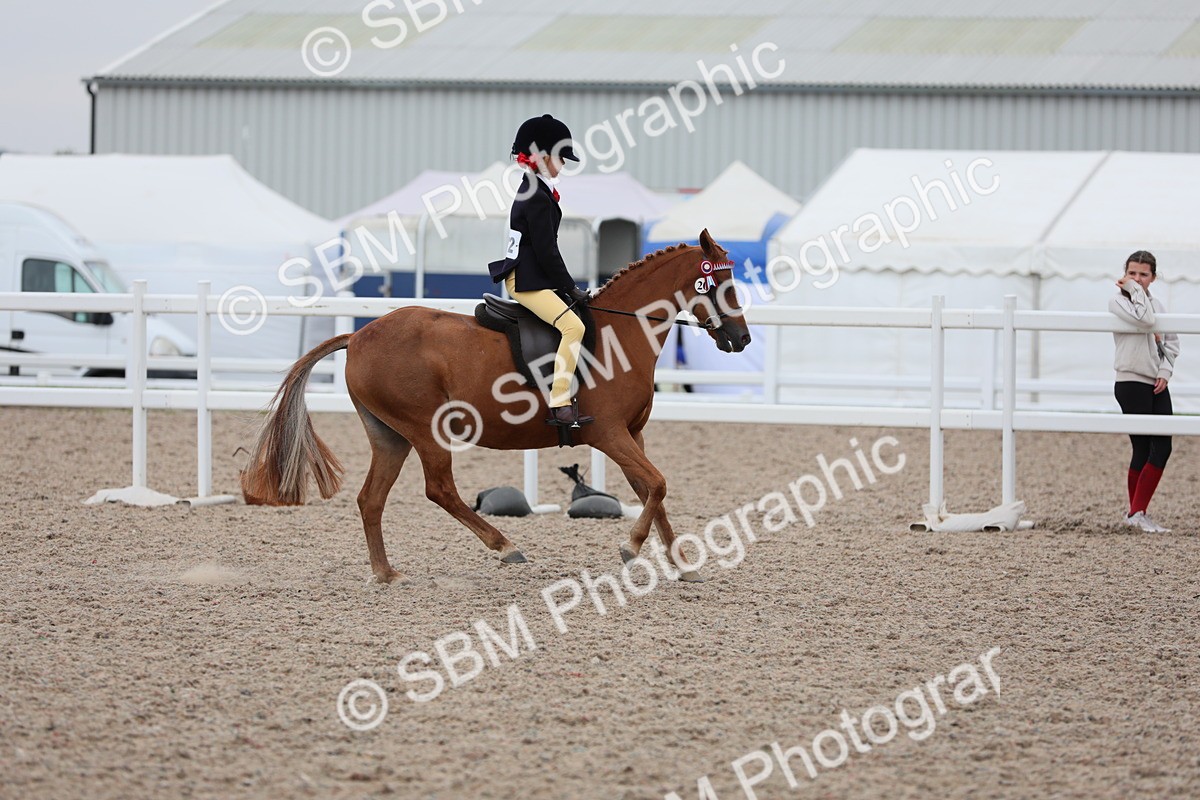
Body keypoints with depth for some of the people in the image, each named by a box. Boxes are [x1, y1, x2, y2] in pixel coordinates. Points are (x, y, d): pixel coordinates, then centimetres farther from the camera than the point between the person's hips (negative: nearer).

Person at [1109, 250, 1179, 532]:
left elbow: (1171, 341, 15)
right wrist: (1135, 291, -13)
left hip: (1157, 384, 7)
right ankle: (1137, 513, 1)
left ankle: (1137, 513, 9)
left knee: (1162, 447, 1)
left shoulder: (1156, 304, 15)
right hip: (1132, 384, -7)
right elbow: (1145, 320, -24)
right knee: (1143, 449, -7)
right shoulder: (1118, 302, -6)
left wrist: (1165, 371, 0)